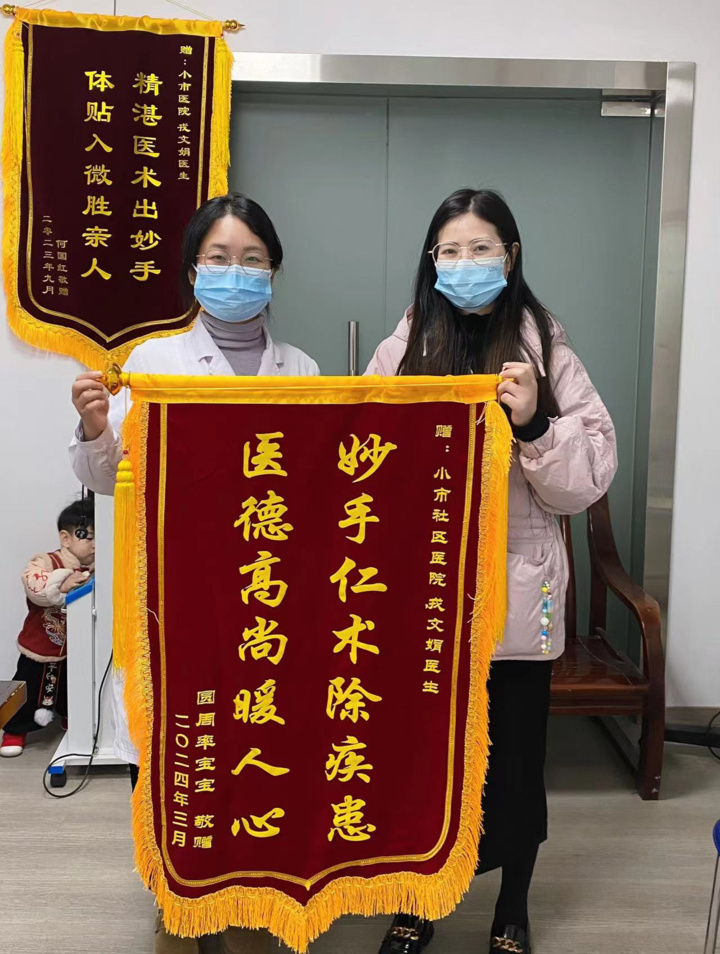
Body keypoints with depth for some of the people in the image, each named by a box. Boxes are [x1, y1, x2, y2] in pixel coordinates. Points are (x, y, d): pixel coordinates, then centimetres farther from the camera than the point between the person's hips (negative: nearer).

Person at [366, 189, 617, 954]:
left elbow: (589, 477, -3)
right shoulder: (400, 352, 2)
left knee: (515, 753, 12)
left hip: (516, 591, 0)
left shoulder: (545, 350, 0)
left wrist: (535, 425, -18)